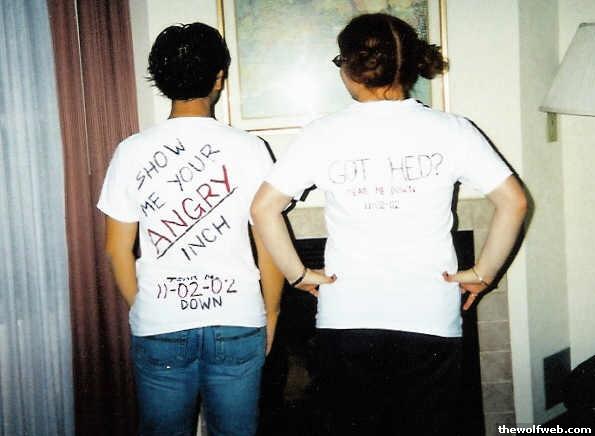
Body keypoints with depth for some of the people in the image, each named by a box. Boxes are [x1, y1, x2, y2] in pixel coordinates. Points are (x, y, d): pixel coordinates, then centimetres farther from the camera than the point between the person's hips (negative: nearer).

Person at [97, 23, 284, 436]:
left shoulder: (132, 151, -3)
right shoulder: (248, 148, -6)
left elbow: (118, 249, 1)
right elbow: (270, 243, -4)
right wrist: (271, 314, 9)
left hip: (158, 328, 1)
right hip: (237, 325, 0)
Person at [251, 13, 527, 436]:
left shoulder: (323, 134, -5)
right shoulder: (450, 130, -3)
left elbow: (263, 208, -7)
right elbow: (514, 201, -5)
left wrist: (298, 273, 2)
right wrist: (483, 273, 4)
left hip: (347, 319, 0)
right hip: (430, 318, 1)